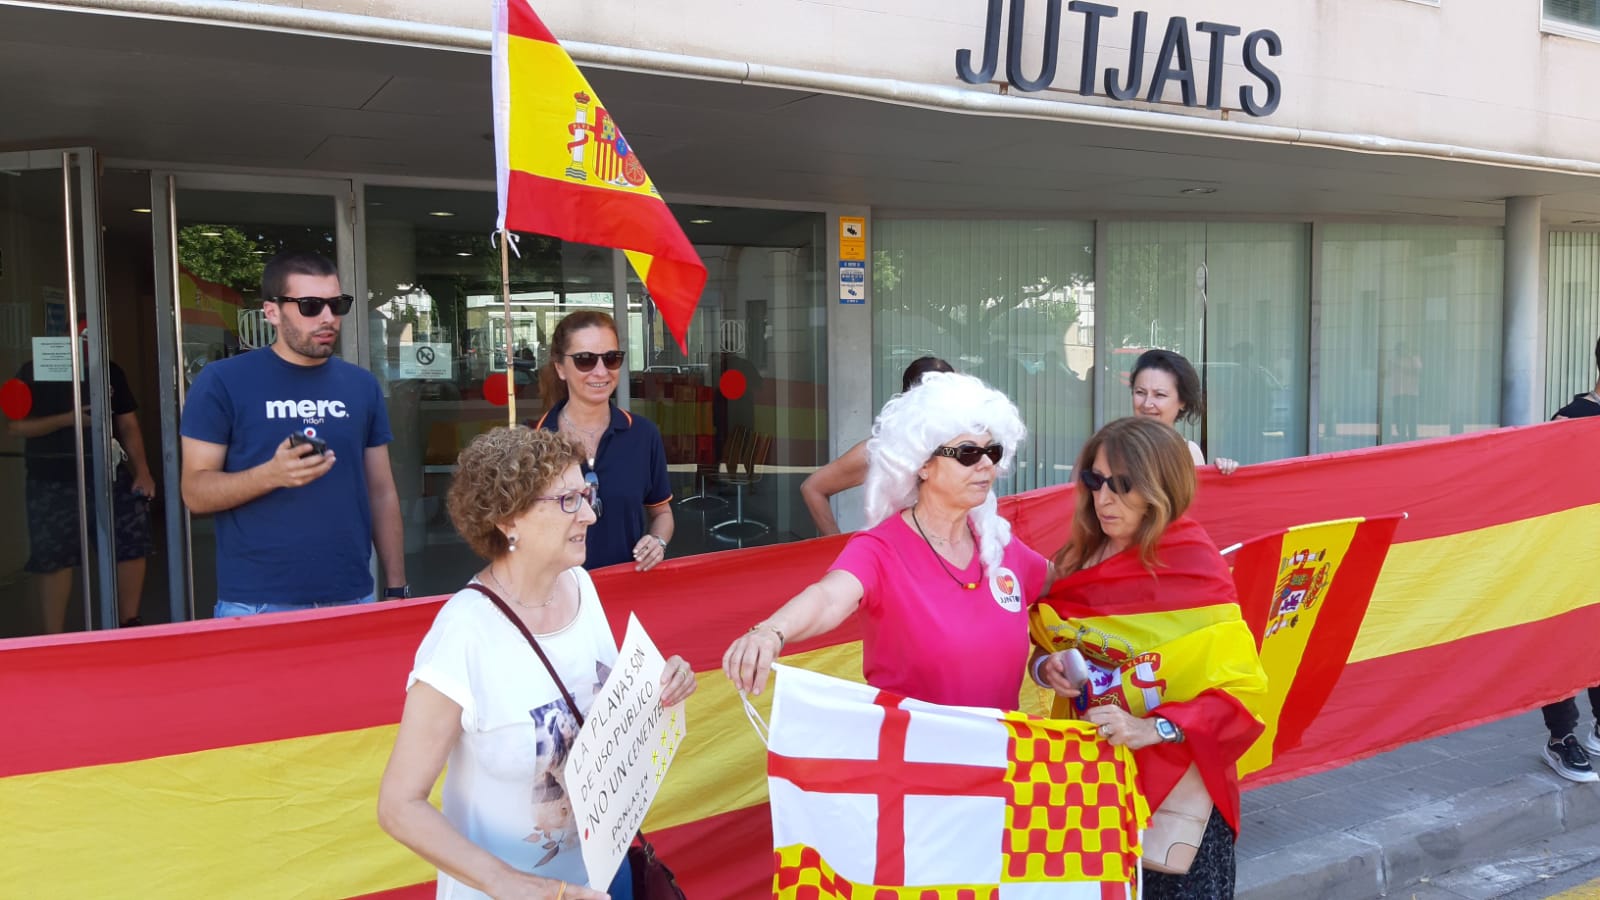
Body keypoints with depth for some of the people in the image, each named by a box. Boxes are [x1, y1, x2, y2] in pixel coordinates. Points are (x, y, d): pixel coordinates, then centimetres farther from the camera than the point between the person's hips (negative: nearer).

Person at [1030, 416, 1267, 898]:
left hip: (1173, 789, -5)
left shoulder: (1193, 569, -16)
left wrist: (1154, 729, -29)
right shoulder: (1078, 560, 1)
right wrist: (1046, 666, -6)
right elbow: (1048, 642, 16)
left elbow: (1242, 688, -18)